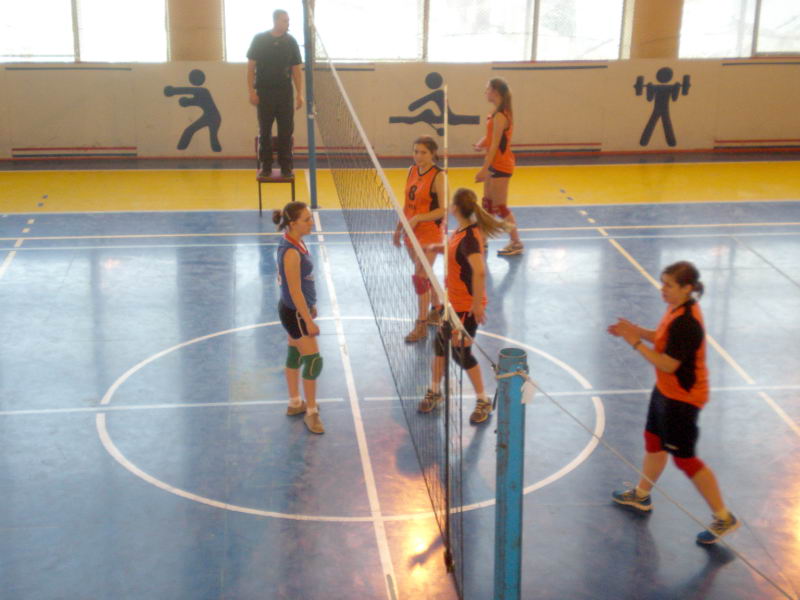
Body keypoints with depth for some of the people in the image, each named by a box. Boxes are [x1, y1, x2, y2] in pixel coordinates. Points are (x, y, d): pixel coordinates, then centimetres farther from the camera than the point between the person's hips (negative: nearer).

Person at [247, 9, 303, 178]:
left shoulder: (291, 41, 4)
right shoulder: (259, 39, -2)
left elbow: (296, 69, 6)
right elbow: (251, 66, 1)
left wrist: (299, 93, -1)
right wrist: (251, 91, -7)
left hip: (285, 93, 1)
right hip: (264, 92, -1)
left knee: (286, 131, 2)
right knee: (264, 131, 4)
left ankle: (286, 166, 10)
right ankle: (265, 166, 12)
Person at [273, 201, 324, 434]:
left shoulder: (296, 243, 1)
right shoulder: (291, 252, -28)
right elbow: (295, 292, -24)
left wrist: (311, 305, 21)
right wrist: (309, 322, -20)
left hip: (295, 310, 9)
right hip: (295, 313, -9)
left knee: (295, 355, 20)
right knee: (314, 361, -2)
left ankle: (295, 403, 35)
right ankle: (311, 413, 11)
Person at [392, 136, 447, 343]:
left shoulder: (438, 176, -15)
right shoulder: (412, 171, 6)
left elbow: (443, 210, -18)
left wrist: (418, 218, -26)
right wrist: (399, 228, 16)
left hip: (430, 234, -7)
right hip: (412, 233, 7)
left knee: (420, 277, -9)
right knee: (426, 274, 18)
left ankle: (421, 325, -2)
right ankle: (436, 311, 35)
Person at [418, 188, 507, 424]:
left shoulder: (469, 237, -28)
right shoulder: (462, 230, 0)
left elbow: (479, 272, -38)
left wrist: (477, 304, -34)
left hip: (468, 305, -9)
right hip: (452, 300, 9)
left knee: (461, 353, 1)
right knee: (440, 343, 18)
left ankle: (483, 402, 18)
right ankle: (434, 391, 36)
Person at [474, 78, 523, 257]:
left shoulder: (500, 115, -21)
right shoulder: (500, 112, 8)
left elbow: (495, 145, -23)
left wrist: (485, 168, -24)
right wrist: (483, 143, 0)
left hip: (500, 166, -10)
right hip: (494, 164, 10)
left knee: (500, 207, -2)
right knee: (488, 203, 16)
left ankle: (516, 243, 5)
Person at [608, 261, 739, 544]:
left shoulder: (686, 323, -30)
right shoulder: (677, 310, -1)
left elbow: (668, 364, -28)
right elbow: (665, 339, 13)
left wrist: (636, 342, -25)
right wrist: (637, 331, -2)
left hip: (682, 398, -10)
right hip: (666, 391, 10)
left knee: (684, 458, 0)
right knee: (653, 440, 24)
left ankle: (723, 518, 12)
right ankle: (641, 495, 46)